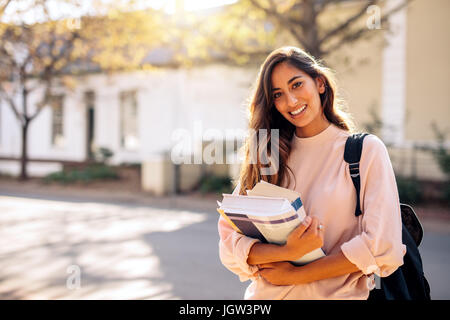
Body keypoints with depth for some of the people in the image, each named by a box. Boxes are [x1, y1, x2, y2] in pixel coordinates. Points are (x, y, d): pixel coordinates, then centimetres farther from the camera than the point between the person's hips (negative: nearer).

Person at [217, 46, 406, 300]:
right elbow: (230, 238, 1)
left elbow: (382, 246, -7)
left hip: (337, 294, -2)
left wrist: (295, 275, -5)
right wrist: (289, 252, -15)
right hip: (266, 294, 2)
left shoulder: (366, 150, 1)